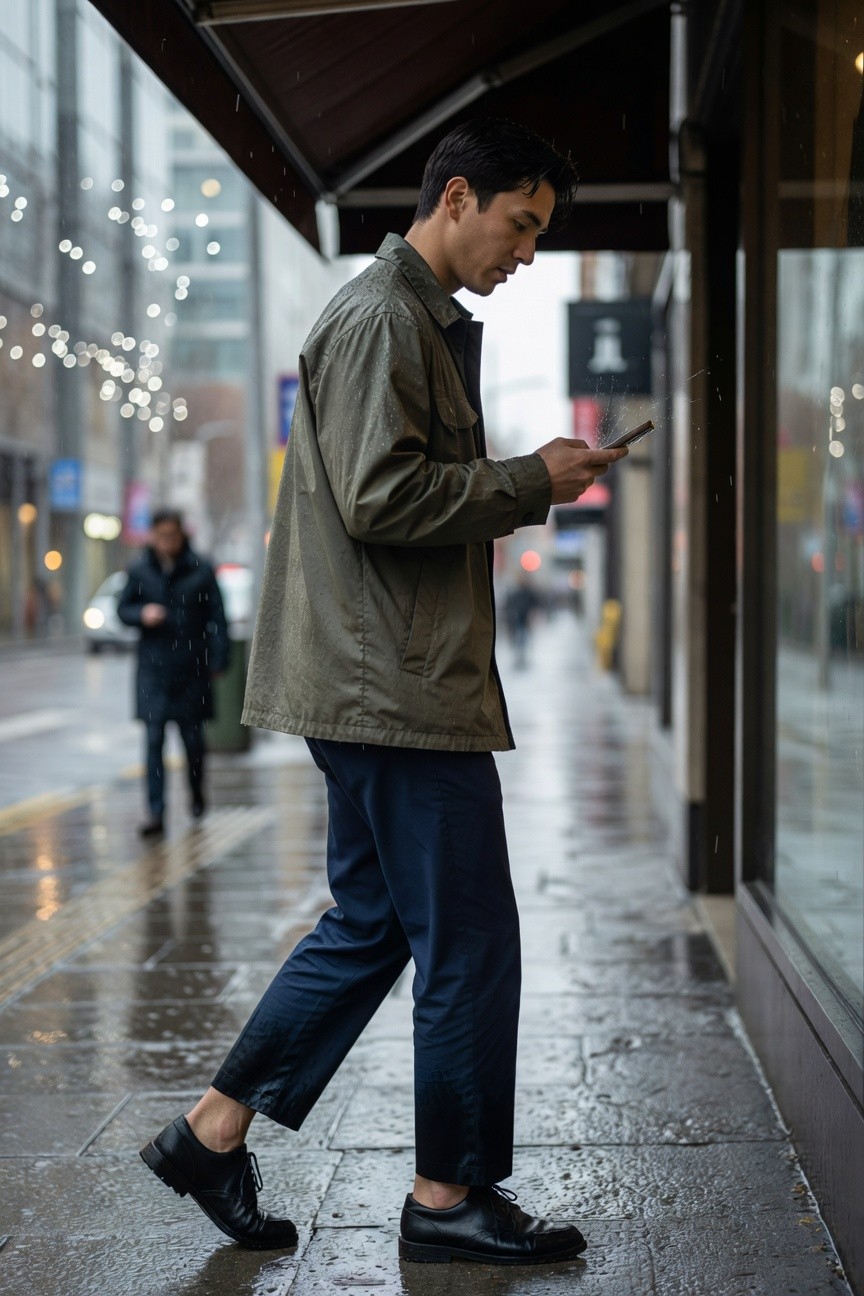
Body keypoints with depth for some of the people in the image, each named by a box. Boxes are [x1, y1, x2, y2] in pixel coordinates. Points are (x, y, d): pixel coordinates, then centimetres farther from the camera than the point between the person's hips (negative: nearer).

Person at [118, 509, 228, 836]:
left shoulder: (201, 571, -1)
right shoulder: (140, 571, 3)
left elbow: (217, 618, 0)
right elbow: (122, 608, 13)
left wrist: (218, 659, -6)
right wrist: (142, 613, -10)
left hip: (191, 668, -1)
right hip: (153, 668, 1)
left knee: (192, 736, 8)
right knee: (154, 739, -5)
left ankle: (196, 793, 35)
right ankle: (156, 812, -4)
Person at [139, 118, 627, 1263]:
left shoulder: (421, 322, 22)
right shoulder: (384, 319, -11)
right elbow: (380, 497, -21)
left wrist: (527, 487, 12)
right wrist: (531, 480, -12)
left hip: (382, 682, 11)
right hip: (403, 688, -11)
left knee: (370, 925, 15)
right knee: (470, 941, -2)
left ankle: (213, 1131, 22)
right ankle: (452, 1197, 11)